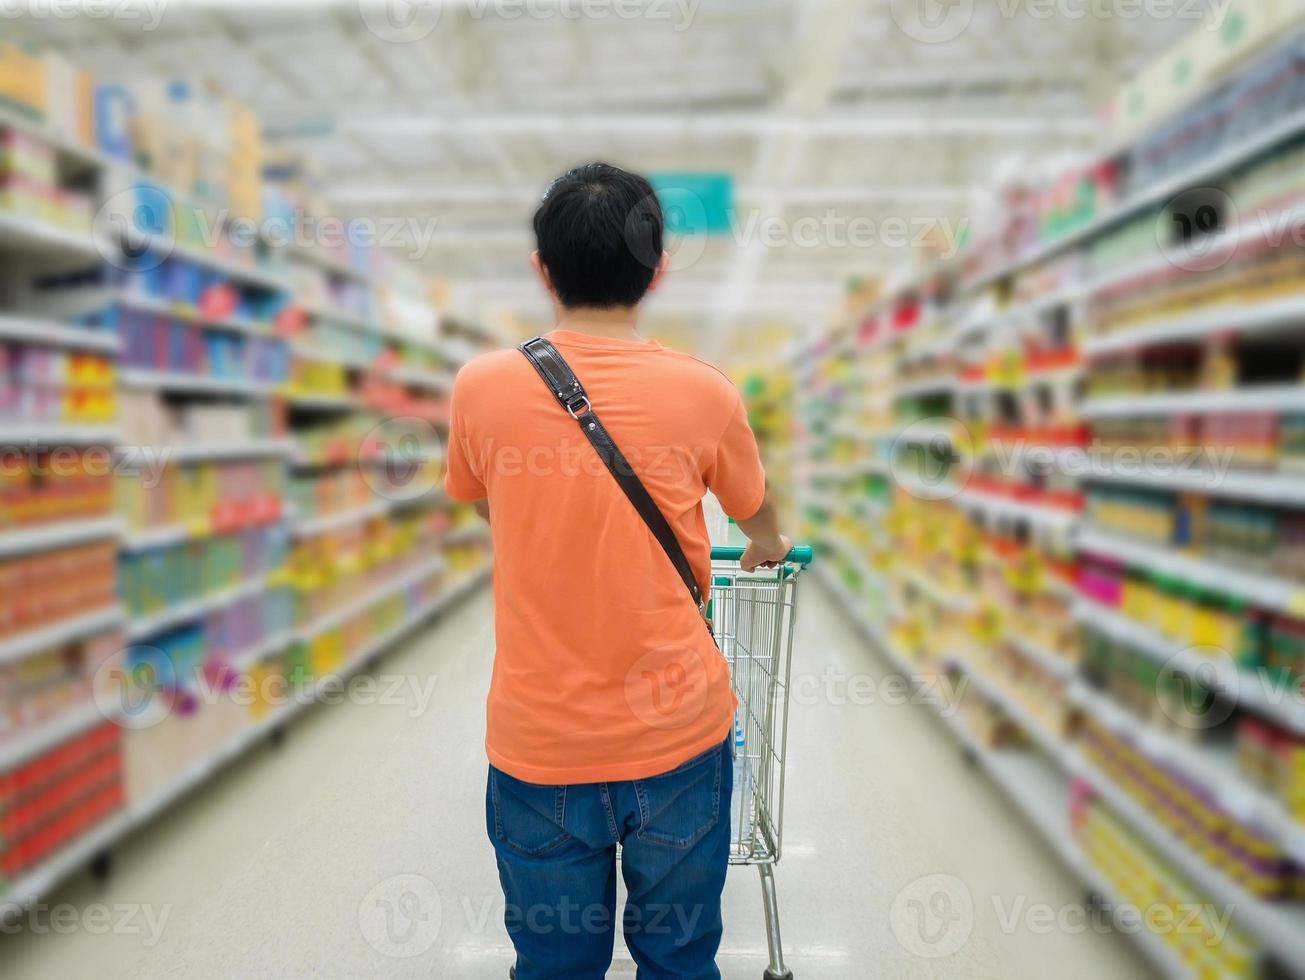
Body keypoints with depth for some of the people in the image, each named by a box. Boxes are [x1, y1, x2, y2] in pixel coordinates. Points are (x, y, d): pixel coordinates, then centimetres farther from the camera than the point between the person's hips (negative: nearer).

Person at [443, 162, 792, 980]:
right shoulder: (703, 393, -8)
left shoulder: (483, 387, -7)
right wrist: (770, 547, 35)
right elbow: (757, 514, 12)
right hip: (679, 736, 0)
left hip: (538, 747, 1)